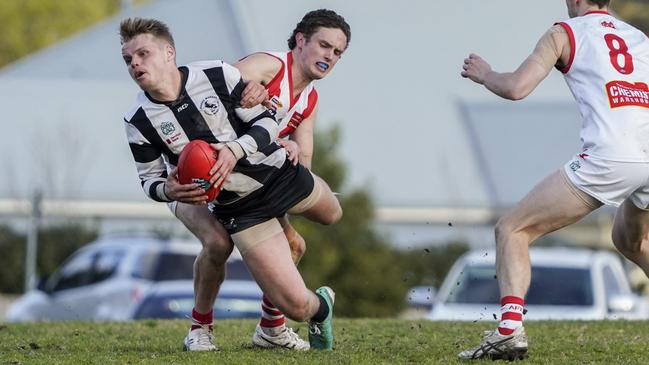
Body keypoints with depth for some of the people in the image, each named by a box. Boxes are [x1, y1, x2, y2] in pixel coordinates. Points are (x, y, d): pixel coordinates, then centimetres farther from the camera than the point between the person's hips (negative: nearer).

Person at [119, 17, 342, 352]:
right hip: (239, 207, -2)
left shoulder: (217, 75, -17)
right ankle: (320, 308, 25)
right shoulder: (139, 122, -13)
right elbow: (150, 179, 0)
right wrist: (167, 190, -24)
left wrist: (235, 150, -30)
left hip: (278, 172, 2)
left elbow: (267, 123, -11)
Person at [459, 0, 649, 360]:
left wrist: (483, 74, 19)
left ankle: (510, 329, -15)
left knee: (511, 229, 4)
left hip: (609, 156, -6)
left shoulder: (564, 33, 9)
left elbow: (515, 88, -1)